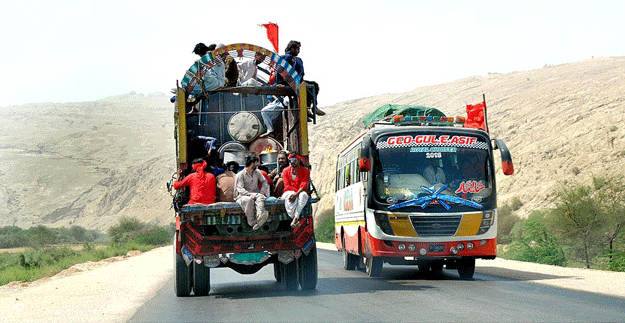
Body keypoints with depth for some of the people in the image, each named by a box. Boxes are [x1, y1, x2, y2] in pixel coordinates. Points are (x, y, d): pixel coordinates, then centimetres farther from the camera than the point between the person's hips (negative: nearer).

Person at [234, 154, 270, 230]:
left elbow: (264, 182, 22)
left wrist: (262, 192, 2)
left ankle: (260, 216, -59)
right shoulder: (240, 175, -1)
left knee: (260, 197, -33)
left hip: (255, 194, 4)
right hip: (243, 196, -4)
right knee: (249, 200, -39)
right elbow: (240, 189, -12)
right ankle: (252, 222, -39)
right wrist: (250, 194, -27)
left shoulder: (257, 173, 19)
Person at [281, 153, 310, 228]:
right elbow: (287, 186, 1)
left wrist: (296, 194, -26)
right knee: (290, 195, -37)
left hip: (300, 192, 0)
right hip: (289, 192, 0)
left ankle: (295, 218, -47)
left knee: (304, 195, -37)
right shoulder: (286, 171, 11)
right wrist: (296, 191, -17)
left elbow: (304, 185, -8)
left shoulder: (305, 171, 7)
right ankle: (294, 219, -46)